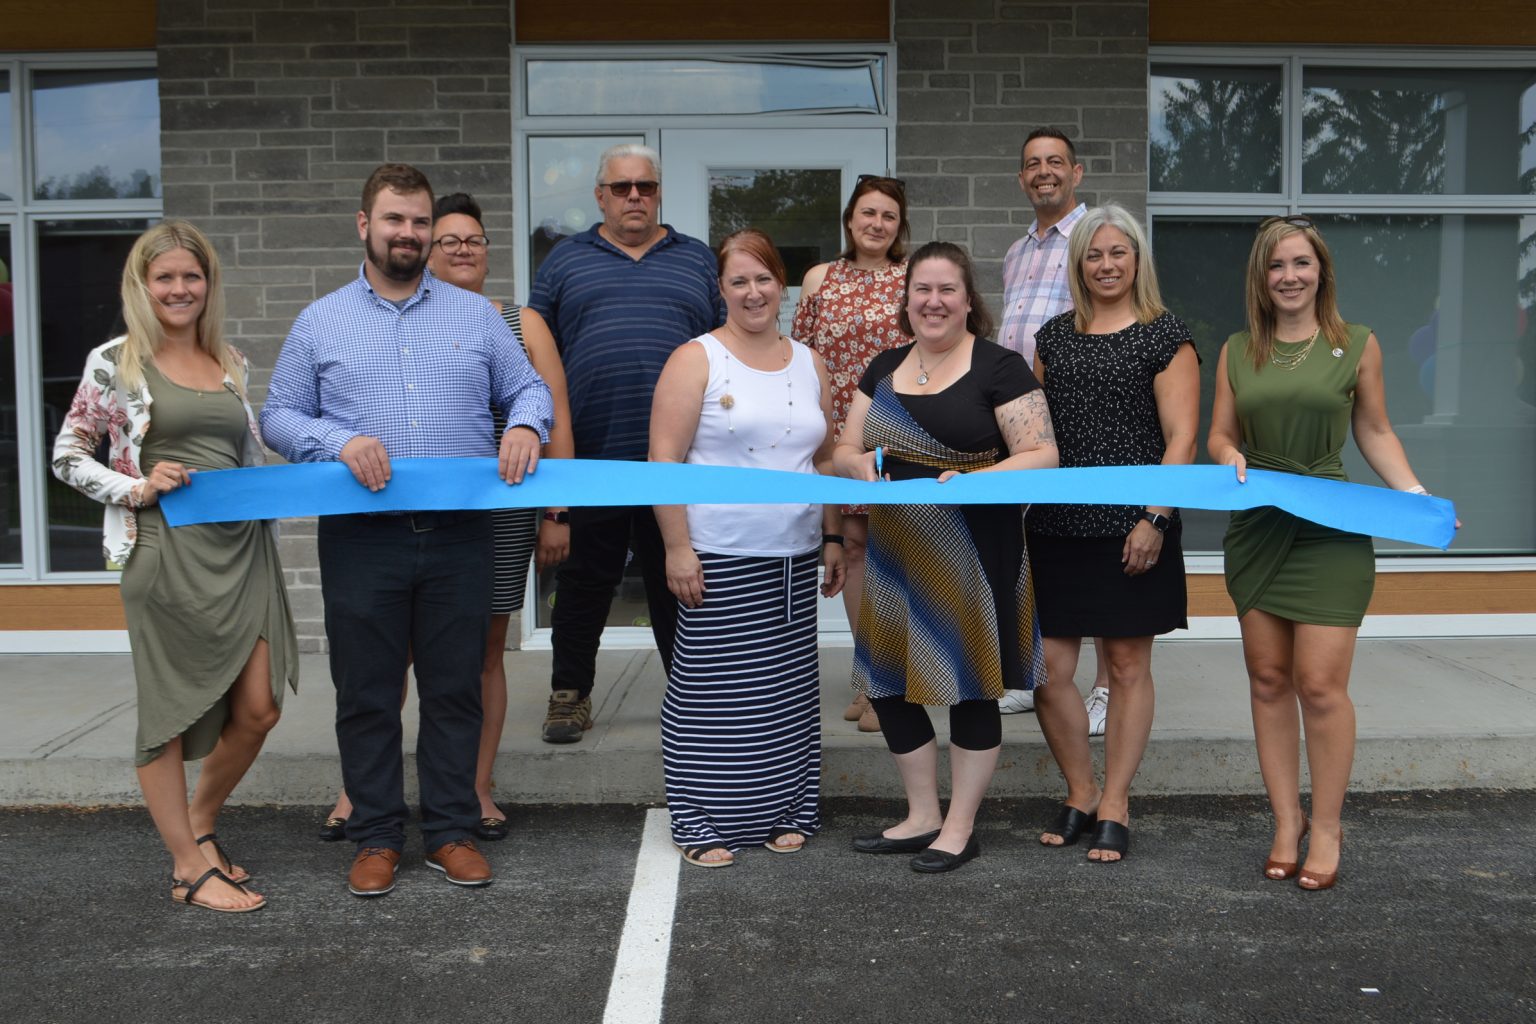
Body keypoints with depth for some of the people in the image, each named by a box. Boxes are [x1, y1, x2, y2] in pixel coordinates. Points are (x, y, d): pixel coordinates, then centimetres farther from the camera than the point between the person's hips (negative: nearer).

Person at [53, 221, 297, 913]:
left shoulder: (231, 363, 13)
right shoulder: (115, 362, 0)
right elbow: (66, 455, 2)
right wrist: (137, 490, -12)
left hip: (243, 548, 5)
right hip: (166, 552, -5)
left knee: (259, 710, 4)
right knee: (170, 710, 4)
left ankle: (198, 826, 29)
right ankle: (189, 870, 17)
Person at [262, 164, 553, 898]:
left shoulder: (475, 315, 10)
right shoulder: (321, 322, 7)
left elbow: (528, 388, 10)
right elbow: (279, 417, 5)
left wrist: (526, 426, -13)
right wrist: (340, 441, -14)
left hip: (459, 537, 1)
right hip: (362, 539, 0)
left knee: (454, 691, 8)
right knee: (367, 695, 7)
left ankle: (451, 832, 20)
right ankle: (376, 837, 20)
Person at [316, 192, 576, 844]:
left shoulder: (522, 325, 7)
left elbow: (555, 422, 5)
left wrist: (557, 513, 1)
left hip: (501, 516, 1)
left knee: (486, 652, 8)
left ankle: (478, 792, 20)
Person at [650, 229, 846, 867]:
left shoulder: (808, 363, 13)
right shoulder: (696, 359, -3)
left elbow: (827, 460, 18)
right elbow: (664, 458, -9)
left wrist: (833, 537, 12)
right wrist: (677, 548, -15)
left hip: (793, 558, 5)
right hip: (718, 556, -5)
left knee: (786, 685, 10)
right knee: (712, 686, -1)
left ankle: (781, 812, 23)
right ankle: (702, 824, 11)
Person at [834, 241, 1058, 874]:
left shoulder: (999, 367, -4)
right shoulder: (884, 370, 13)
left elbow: (1042, 455, -10)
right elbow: (843, 451, 14)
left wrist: (972, 477, -25)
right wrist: (860, 463, -10)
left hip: (973, 554, -6)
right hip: (896, 551, 6)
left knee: (969, 685, 3)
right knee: (888, 684, 9)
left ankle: (959, 829, 18)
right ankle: (921, 818, 26)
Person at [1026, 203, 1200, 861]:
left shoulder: (1165, 336, 0)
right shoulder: (1053, 336, 14)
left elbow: (1180, 438, -6)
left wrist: (1155, 519, -14)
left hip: (1131, 530, -4)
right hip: (1056, 528, 4)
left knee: (1128, 666, 5)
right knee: (1047, 670, 1)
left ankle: (1114, 806, 17)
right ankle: (1080, 794, 20)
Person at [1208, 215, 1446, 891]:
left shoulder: (1357, 345, 3)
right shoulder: (1238, 351, 9)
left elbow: (1375, 434, 9)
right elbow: (1219, 436, 12)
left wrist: (1415, 495, -3)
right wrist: (1231, 457, -10)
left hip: (1330, 533, -3)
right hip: (1257, 531, 3)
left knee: (1319, 684, -8)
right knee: (1268, 680, 6)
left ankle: (1326, 827, 9)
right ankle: (1286, 822, 18)